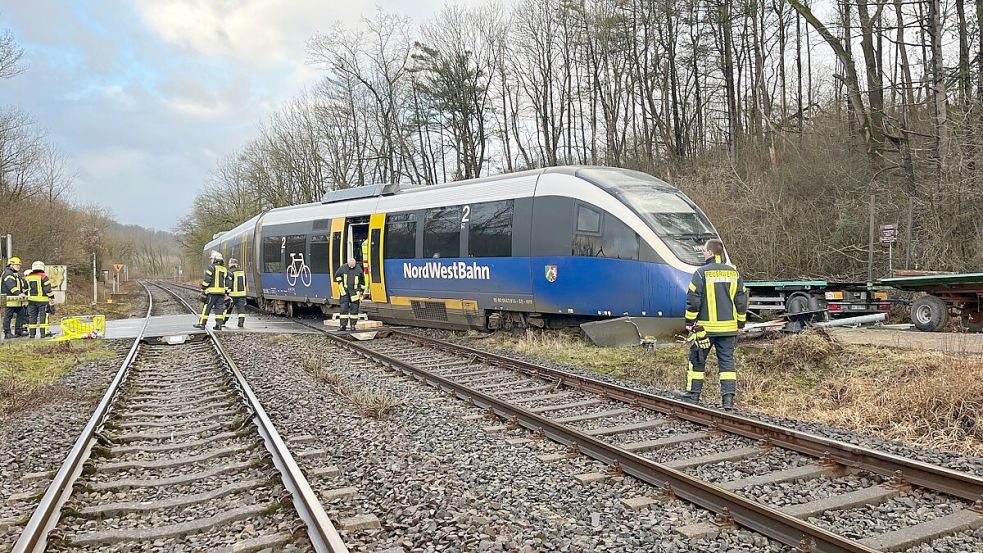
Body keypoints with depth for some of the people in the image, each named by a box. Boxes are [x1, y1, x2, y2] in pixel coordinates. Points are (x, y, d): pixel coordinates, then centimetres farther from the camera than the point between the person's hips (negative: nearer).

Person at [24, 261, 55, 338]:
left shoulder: (28, 277, 9)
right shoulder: (43, 277, -8)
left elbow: (25, 289, 15)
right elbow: (48, 289, -11)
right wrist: (51, 298, -5)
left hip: (31, 300, 5)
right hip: (42, 300, -5)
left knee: (32, 316, 10)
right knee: (43, 316, -2)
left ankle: (31, 333, 12)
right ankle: (43, 333, -5)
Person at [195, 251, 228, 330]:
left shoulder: (212, 267, -6)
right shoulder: (224, 270, 14)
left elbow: (207, 280, -11)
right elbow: (227, 282, 15)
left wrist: (203, 289, -5)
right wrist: (226, 292, 18)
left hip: (212, 292, -5)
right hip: (221, 292, 5)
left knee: (206, 307, 1)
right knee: (219, 308, 6)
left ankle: (202, 323, 5)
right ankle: (219, 325, 3)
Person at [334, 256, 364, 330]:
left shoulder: (358, 269, 0)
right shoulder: (342, 268, -2)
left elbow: (362, 281, 10)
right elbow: (337, 275, 15)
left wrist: (361, 290, 9)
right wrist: (340, 282, 4)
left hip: (355, 292, 0)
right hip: (345, 291, 0)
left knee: (354, 308, 1)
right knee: (344, 308, -3)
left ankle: (353, 325, 8)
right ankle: (343, 325, 1)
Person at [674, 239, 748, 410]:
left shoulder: (702, 273, -10)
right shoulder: (734, 273, 5)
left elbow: (693, 301, -10)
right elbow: (741, 301, 9)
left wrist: (689, 323, -1)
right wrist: (740, 324, 18)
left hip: (705, 326, -4)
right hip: (729, 327, 4)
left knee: (697, 360, 10)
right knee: (727, 361, 6)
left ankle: (693, 393, 19)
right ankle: (728, 398, 1)